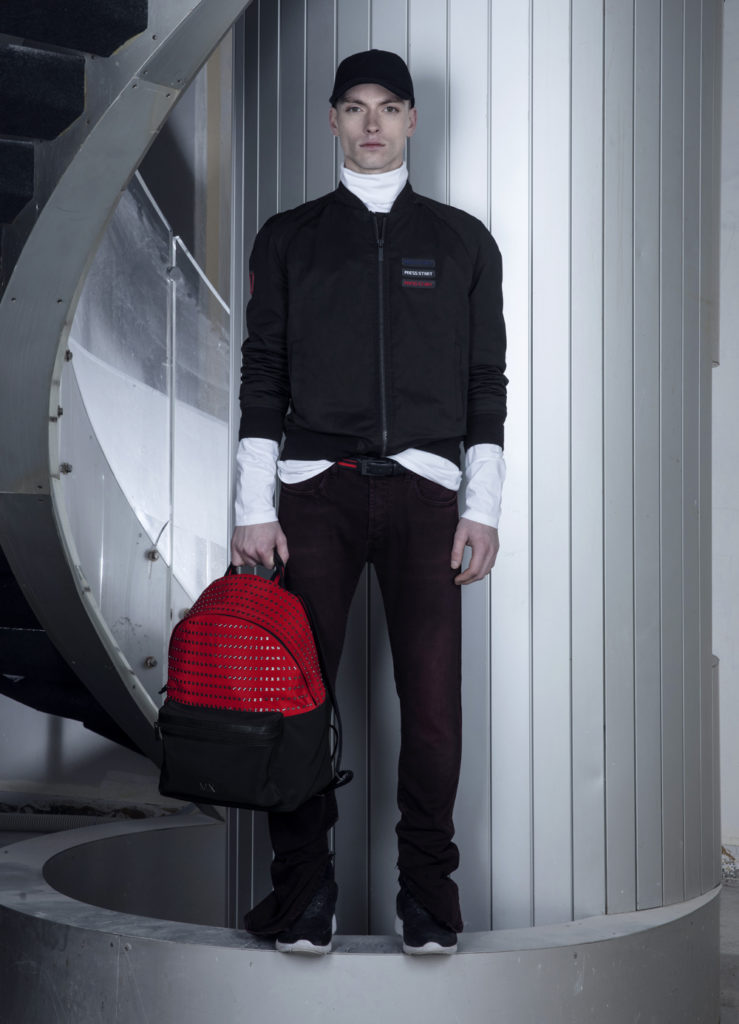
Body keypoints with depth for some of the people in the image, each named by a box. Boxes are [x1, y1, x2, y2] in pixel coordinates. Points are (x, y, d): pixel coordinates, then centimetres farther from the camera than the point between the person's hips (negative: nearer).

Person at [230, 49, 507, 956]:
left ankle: (427, 888, 8)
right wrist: (253, 509, 0)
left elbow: (486, 381, 10)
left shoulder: (462, 241, 13)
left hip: (424, 489, 0)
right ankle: (303, 886, 8)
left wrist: (484, 509, 1)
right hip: (315, 488, 0)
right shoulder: (288, 239, 12)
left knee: (433, 696, -5)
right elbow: (262, 376, 8)